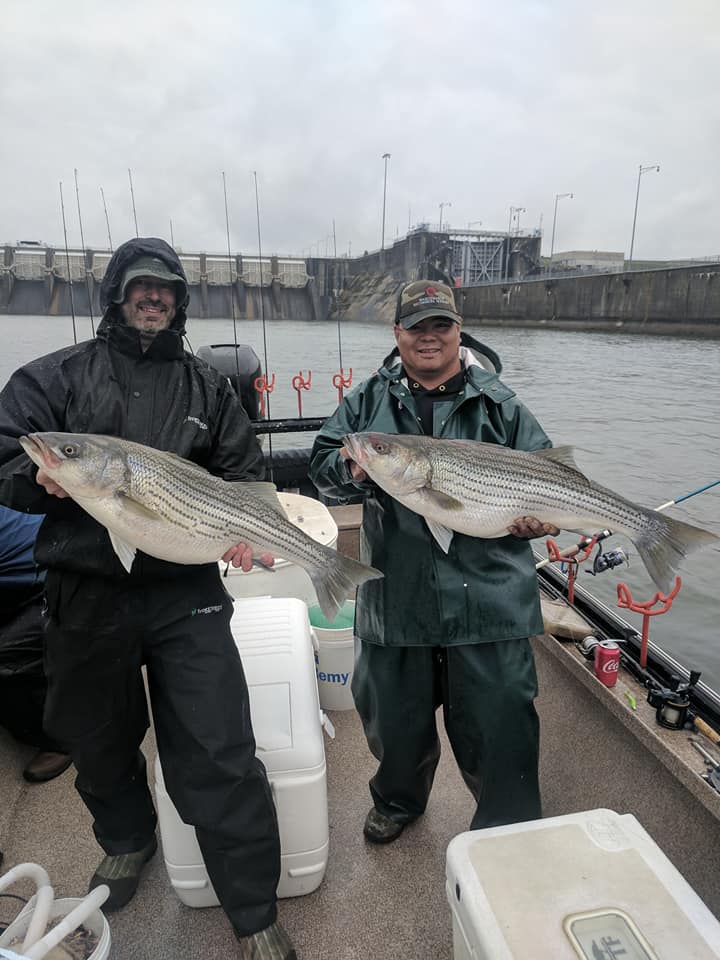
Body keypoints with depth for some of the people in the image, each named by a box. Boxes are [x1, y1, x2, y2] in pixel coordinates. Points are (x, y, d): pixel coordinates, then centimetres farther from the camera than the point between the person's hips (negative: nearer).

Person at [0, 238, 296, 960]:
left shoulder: (207, 386, 12)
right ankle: (126, 840, 52)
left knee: (220, 757, -3)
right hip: (85, 595, 1)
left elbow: (244, 474, 11)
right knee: (101, 740, 21)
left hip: (186, 594, 0)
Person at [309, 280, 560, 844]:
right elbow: (323, 464, 3)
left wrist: (539, 518, -16)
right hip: (395, 598, 2)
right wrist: (351, 469, -20)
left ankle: (510, 833, 34)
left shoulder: (498, 402, 4)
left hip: (488, 598, -1)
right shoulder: (369, 399, 8)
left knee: (499, 722, 7)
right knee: (394, 716, 20)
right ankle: (398, 800, 50)